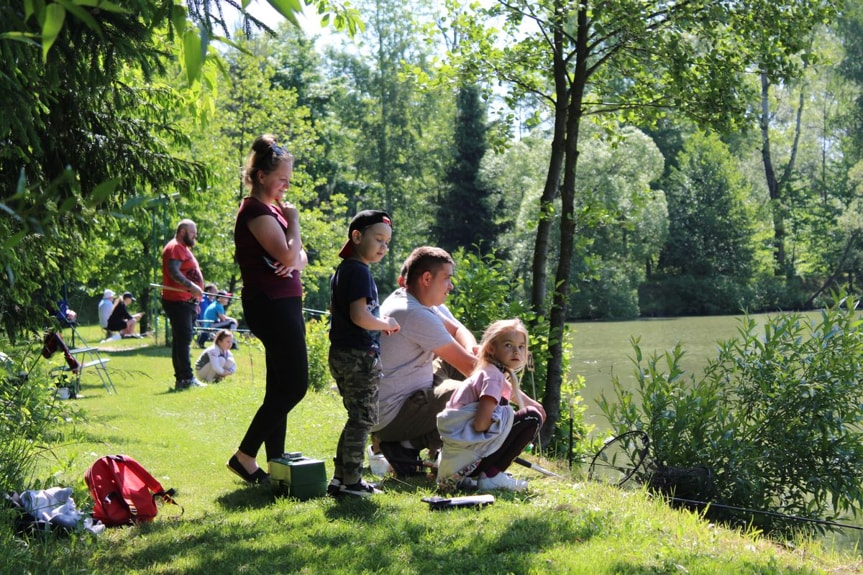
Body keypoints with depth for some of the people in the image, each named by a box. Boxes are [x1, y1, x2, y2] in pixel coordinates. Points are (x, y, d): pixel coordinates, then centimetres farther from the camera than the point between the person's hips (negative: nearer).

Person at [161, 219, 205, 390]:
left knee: (182, 341, 10)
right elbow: (173, 272, -23)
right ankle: (187, 378, -16)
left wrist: (194, 300, 27)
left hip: (186, 301, 11)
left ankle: (181, 379, 12)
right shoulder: (175, 247, -9)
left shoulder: (184, 248, 25)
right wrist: (191, 286, -33)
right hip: (177, 301, -11)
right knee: (183, 339, -13)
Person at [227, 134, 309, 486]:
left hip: (284, 304, 10)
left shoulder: (273, 210, 17)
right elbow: (288, 254, -22)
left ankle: (275, 464, 16)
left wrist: (293, 261, -9)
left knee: (281, 387, 11)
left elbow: (299, 257, 15)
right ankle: (244, 456, -5)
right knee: (294, 384, -11)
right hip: (270, 304, -10)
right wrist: (293, 219, -7)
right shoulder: (255, 211, -13)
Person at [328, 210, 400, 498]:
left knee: (356, 418, 16)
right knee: (363, 418, -2)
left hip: (341, 354, 10)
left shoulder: (341, 270, 16)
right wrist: (387, 324, -7)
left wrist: (379, 325, 18)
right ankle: (351, 482, 1)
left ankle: (341, 478, 19)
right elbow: (360, 316, -24)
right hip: (360, 355, -10)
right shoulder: (359, 270, -14)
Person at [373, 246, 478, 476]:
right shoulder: (415, 315, -20)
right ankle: (408, 445, -6)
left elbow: (457, 330, 21)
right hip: (391, 416, -10)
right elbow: (467, 366, -17)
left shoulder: (399, 300, 12)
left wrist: (472, 353, -2)